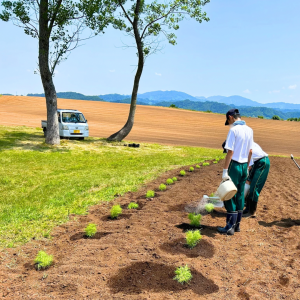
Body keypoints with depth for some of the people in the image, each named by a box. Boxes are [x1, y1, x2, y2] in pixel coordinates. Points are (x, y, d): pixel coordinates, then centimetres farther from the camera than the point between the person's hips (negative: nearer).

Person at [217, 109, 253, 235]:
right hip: (244, 166, 8)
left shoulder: (234, 130, -14)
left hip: (234, 165, -7)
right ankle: (237, 224, 21)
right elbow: (250, 151, 13)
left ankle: (230, 227, 5)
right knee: (240, 195, 13)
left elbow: (230, 151, -18)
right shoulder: (249, 130, 8)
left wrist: (225, 170, -16)